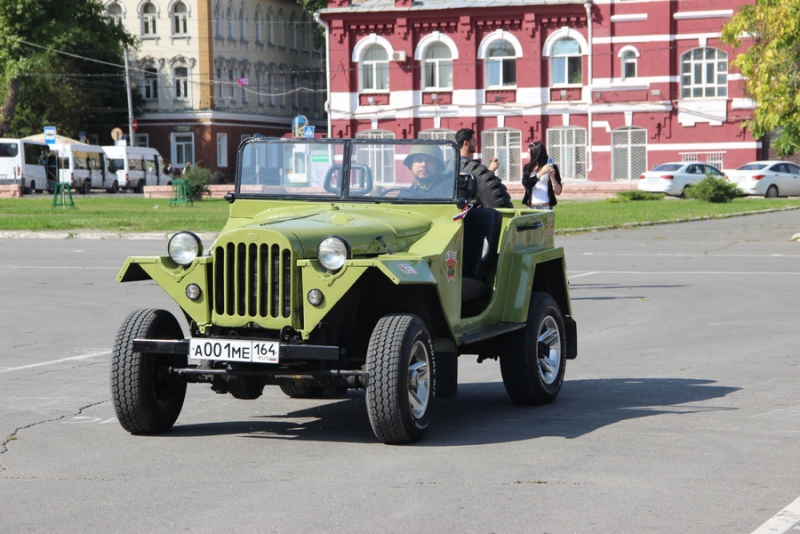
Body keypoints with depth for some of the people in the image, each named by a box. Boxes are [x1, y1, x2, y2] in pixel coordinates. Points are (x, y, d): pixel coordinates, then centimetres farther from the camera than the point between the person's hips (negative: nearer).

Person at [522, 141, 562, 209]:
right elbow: (525, 184, -10)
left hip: (546, 207, -4)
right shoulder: (528, 168, 9)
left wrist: (552, 176, -19)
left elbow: (558, 192, -3)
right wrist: (541, 173, -19)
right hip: (531, 208, 4)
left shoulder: (552, 168, -1)